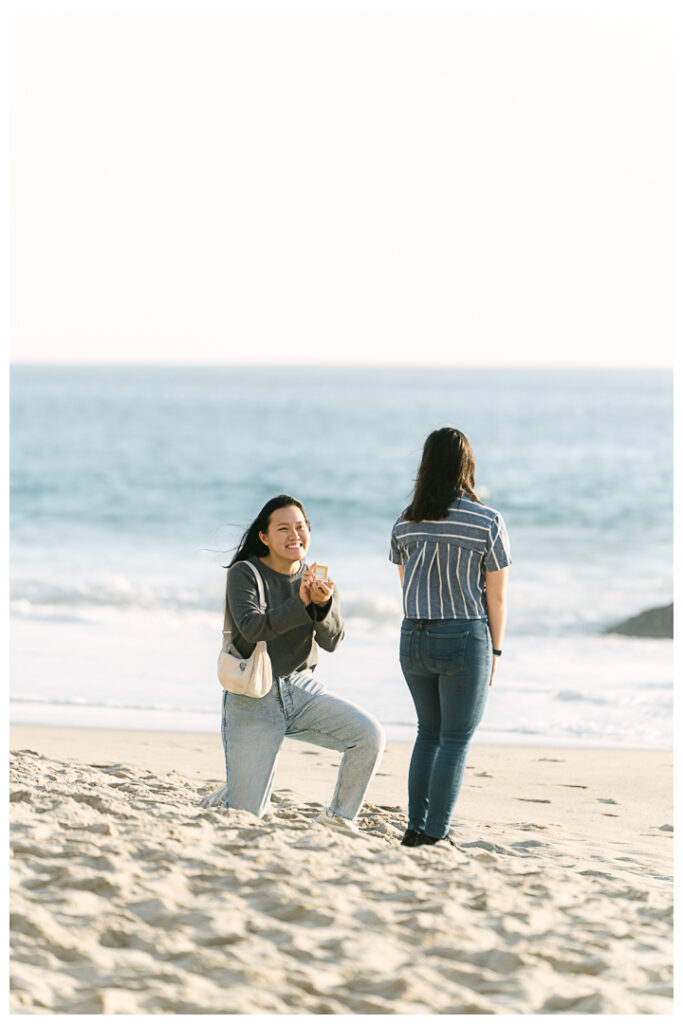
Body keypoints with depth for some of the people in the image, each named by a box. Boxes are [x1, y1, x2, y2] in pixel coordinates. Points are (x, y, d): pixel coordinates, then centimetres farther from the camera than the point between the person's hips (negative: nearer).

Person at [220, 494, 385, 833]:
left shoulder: (316, 582, 5)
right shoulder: (244, 575, -8)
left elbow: (332, 641, -8)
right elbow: (251, 628, -24)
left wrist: (324, 604, -28)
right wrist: (300, 605, -36)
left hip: (303, 690, 4)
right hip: (253, 699, -4)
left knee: (371, 735, -22)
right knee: (245, 816, -9)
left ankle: (339, 817, -2)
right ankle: (233, 793, 28)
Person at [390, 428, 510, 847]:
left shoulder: (406, 523, 2)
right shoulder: (488, 521, -10)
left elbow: (407, 586, 12)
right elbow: (497, 595, -7)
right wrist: (496, 649, 2)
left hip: (414, 638, 5)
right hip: (465, 639, -5)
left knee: (430, 731, 20)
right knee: (456, 740, 4)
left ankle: (417, 826, 17)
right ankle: (436, 834, 3)